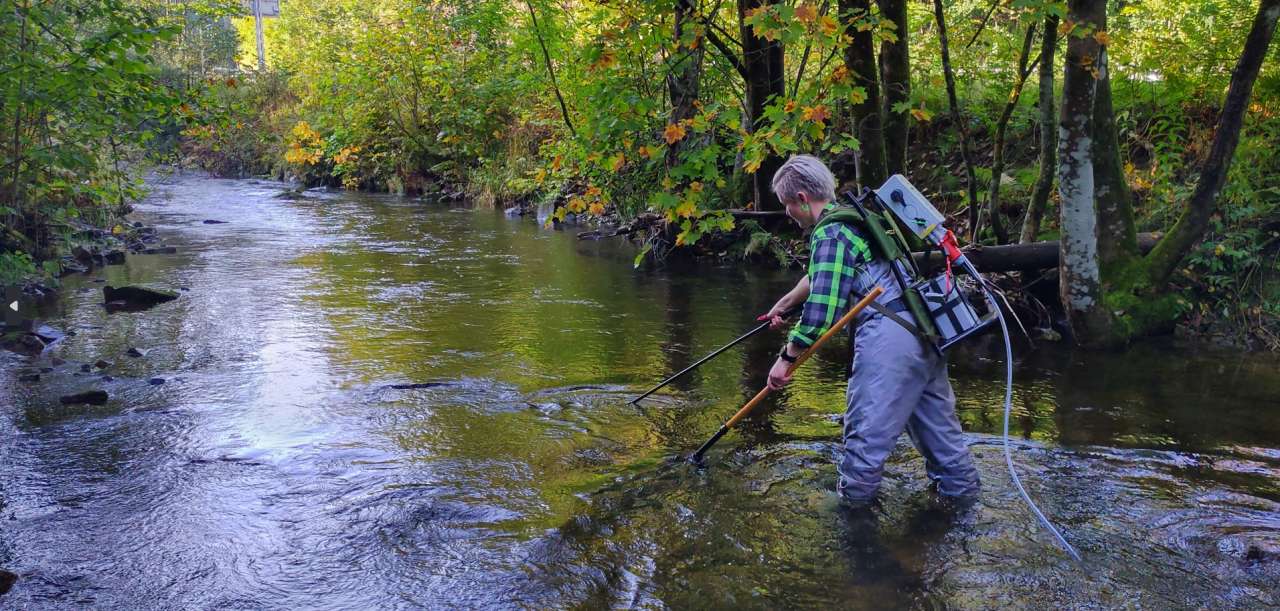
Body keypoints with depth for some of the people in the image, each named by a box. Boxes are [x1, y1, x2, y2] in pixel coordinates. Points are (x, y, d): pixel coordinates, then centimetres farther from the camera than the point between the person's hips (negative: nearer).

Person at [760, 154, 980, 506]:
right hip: (926, 329, 10)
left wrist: (787, 357, -7)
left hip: (888, 335, -10)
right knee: (935, 414, 19)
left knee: (868, 423, 1)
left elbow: (821, 308, -15)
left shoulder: (830, 234, -8)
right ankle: (959, 484, 30)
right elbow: (819, 276, 38)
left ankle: (856, 493, 12)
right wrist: (784, 303, 48)